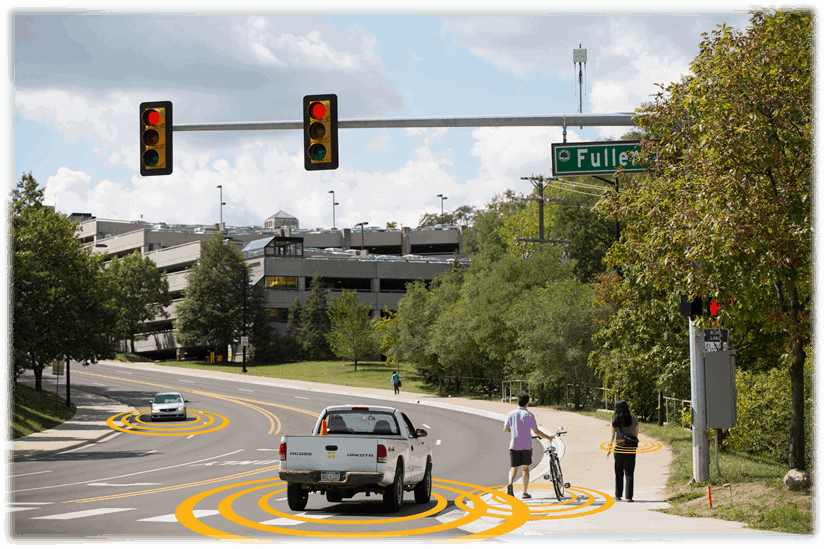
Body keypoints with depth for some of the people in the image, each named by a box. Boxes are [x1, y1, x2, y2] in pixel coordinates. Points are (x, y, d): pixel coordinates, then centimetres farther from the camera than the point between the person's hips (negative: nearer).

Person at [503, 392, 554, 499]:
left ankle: (510, 484, -23)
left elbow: (505, 429, 7)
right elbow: (536, 431, -6)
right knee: (525, 468, 7)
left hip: (514, 445, 2)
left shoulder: (511, 414, 3)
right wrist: (548, 437, 7)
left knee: (513, 467, 5)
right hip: (526, 446, -2)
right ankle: (525, 492, 8)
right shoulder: (529, 415, -6)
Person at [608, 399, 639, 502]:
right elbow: (636, 434, 4)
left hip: (618, 448, 0)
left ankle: (618, 495, 14)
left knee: (619, 472, 12)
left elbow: (612, 436, 1)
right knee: (629, 473, 2)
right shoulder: (633, 419, 0)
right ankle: (629, 496, -3)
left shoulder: (614, 421, 0)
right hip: (630, 448, 0)